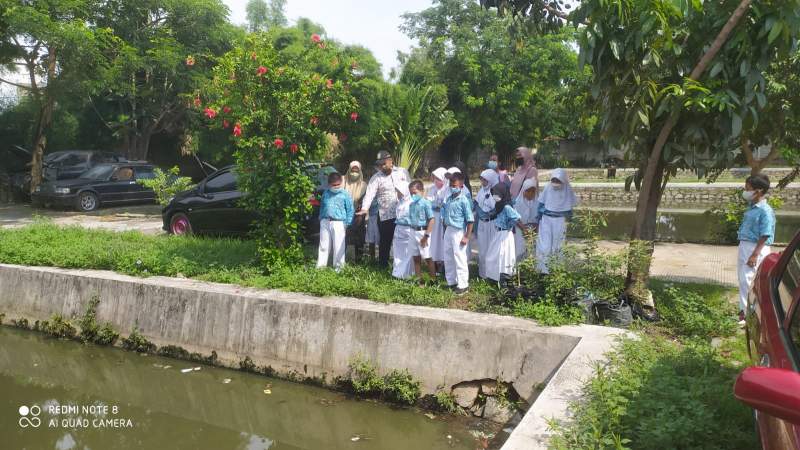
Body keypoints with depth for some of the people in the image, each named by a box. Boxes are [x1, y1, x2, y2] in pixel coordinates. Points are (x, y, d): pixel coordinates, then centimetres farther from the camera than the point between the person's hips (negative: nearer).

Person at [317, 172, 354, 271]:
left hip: (338, 223, -4)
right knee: (324, 245, 10)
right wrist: (321, 218, 14)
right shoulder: (325, 194, 9)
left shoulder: (345, 194, -4)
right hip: (325, 222, 4)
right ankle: (320, 265, 19)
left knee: (338, 246, 1)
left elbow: (350, 209, -2)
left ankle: (338, 266, 12)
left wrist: (347, 222, -5)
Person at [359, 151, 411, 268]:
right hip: (385, 215, -2)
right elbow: (369, 194, -12)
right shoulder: (376, 178, 0)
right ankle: (383, 265, 19)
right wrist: (364, 208, -28)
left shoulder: (403, 172, 6)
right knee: (385, 242, 5)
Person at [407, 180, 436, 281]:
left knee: (427, 258, 0)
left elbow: (431, 220, -15)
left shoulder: (425, 203, -13)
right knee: (416, 258, 13)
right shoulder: (412, 204, 8)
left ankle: (433, 280, 10)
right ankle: (419, 279, 23)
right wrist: (412, 232, 10)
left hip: (422, 232, -7)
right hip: (413, 232, 7)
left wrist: (426, 236, -18)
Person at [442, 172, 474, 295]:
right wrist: (445, 228, 14)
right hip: (448, 231, 7)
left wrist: (467, 237, -16)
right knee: (448, 258, 15)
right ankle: (451, 281, 29)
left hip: (458, 232, -7)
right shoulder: (448, 199, 6)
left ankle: (463, 285, 9)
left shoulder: (464, 200, -15)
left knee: (460, 259, -1)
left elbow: (470, 220, -15)